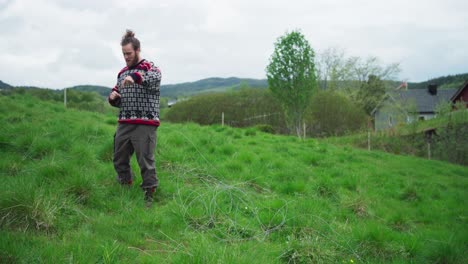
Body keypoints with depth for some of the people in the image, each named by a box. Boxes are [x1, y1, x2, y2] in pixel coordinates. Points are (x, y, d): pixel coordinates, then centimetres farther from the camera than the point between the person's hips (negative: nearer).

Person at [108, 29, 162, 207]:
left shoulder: (149, 67, -2)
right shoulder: (122, 73, 18)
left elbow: (156, 77, -28)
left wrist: (135, 77, -46)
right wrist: (113, 98, -1)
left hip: (144, 124, -7)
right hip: (124, 124, 7)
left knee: (146, 161, -5)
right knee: (119, 160, 12)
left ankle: (149, 196, 6)